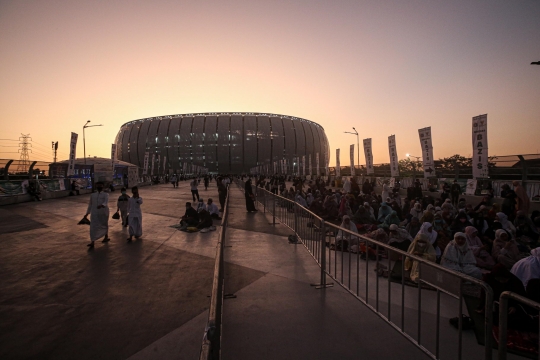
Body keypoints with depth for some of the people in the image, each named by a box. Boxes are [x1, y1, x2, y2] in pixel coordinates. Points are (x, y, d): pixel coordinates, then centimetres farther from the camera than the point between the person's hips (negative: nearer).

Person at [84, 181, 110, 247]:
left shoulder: (106, 194, 1)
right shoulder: (92, 195, 14)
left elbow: (106, 202, -18)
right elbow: (90, 204, 19)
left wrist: (101, 205, -39)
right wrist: (87, 213, 16)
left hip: (104, 213, -2)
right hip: (94, 213, 2)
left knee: (104, 225, 11)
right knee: (93, 227, -7)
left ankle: (106, 237, 34)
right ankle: (92, 242, -9)